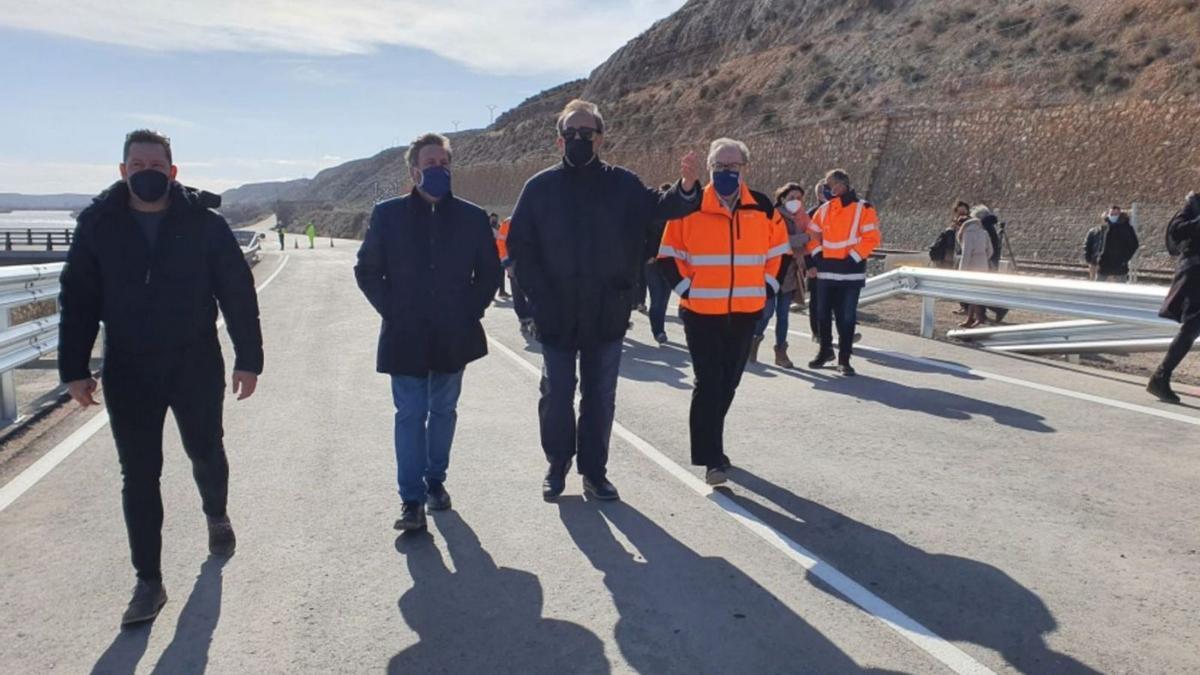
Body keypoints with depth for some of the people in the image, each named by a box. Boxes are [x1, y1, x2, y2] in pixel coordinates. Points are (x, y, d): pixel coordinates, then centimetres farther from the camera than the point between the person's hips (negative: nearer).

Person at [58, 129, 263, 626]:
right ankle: (148, 581, 16)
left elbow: (238, 293, -5)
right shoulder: (98, 224, -2)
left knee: (206, 453, 16)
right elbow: (78, 301, 3)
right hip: (128, 371, 1)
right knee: (139, 475, 5)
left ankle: (216, 516, 47)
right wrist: (75, 369, 0)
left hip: (196, 364, -1)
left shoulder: (204, 222, -6)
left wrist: (248, 358, -8)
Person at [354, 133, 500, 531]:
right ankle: (412, 498, 5)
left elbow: (489, 272, 9)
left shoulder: (472, 217, 1)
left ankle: (435, 480, 29)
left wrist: (472, 309, -2)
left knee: (443, 411, 13)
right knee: (410, 415, 0)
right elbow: (366, 270, 4)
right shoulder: (387, 215, -1)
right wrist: (391, 310, -5)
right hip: (405, 337, -1)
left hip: (454, 336, 2)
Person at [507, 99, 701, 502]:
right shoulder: (540, 187, 1)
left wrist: (686, 187, -33)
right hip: (556, 314, 0)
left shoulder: (622, 184, 3)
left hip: (607, 313, 1)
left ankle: (594, 471, 23)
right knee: (557, 394, 9)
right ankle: (557, 466, 27)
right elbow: (519, 246, -1)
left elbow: (659, 207, -12)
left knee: (601, 395, 9)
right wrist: (539, 297, -8)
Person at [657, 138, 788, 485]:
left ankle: (709, 443, 33)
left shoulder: (763, 208, 4)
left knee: (728, 382, 14)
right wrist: (686, 289, -6)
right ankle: (712, 458, 1)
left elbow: (779, 253, 13)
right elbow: (669, 255, 0)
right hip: (701, 313, -3)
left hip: (745, 313, 4)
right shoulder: (691, 208, -5)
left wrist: (766, 289, 6)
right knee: (708, 383, -5)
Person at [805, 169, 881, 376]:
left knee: (847, 317, 0)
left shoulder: (863, 208, -5)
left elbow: (871, 238, -9)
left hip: (851, 272, -4)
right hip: (826, 271, 4)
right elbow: (812, 235, 15)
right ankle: (825, 351, 29)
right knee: (823, 314, 11)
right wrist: (817, 255, 1)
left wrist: (853, 258, -14)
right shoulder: (824, 209, 10)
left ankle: (844, 359, 8)